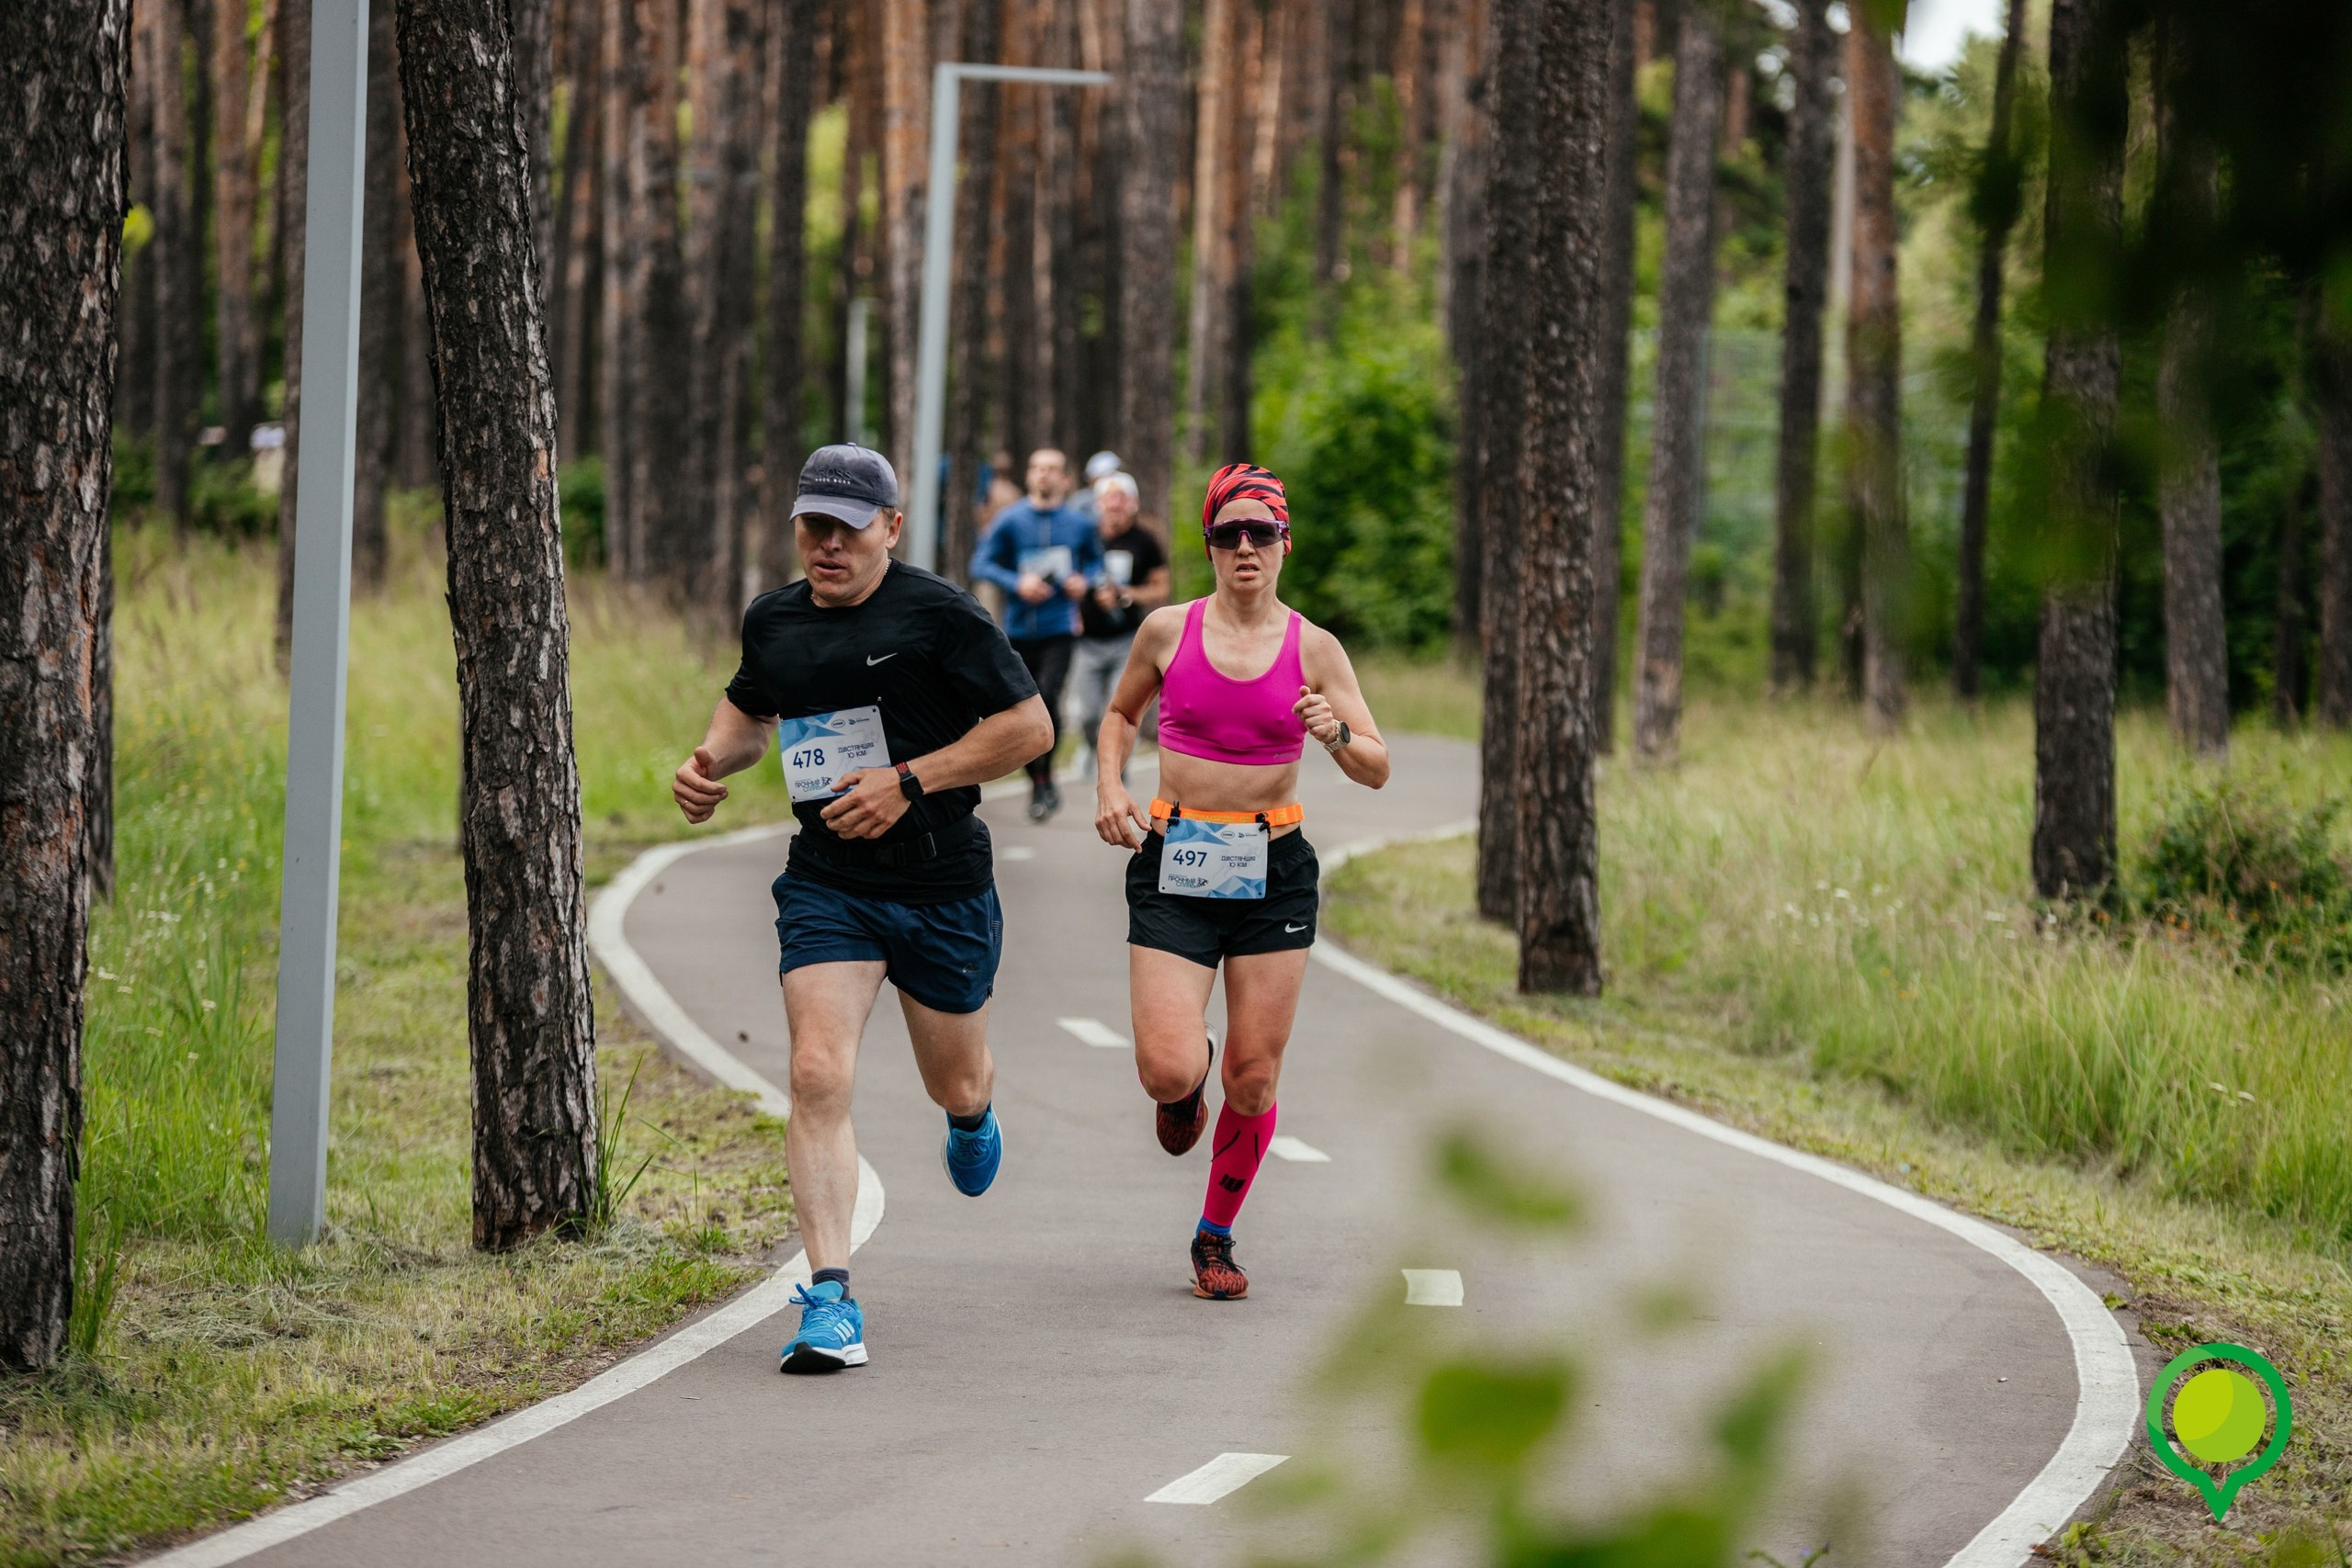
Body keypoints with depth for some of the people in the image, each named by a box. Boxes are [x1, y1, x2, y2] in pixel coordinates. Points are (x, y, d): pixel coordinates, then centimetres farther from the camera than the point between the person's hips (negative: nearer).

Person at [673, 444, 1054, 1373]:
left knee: (954, 1086, 16)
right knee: (818, 1075, -17)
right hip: (825, 884, 2)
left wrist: (909, 781, -19)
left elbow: (1030, 724, -12)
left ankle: (973, 1112, 58)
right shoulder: (773, 622, 4)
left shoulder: (937, 615, -12)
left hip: (943, 886, -2)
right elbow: (750, 707, 26)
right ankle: (830, 1299, -20)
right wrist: (713, 761, 3)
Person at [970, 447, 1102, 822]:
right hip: (1019, 630, 1)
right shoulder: (1010, 520, -1)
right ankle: (1038, 784, 22)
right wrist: (1017, 584, -15)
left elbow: (1095, 560, 20)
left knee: (1048, 697, -20)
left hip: (1059, 627, -1)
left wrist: (1085, 581, -1)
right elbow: (981, 564, -1)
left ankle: (1045, 777, -6)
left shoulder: (1079, 524, 3)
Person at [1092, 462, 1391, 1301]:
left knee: (1253, 1081, 2)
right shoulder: (1168, 631, 1)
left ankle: (1216, 1236, 25)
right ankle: (1186, 1085, 25)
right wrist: (1108, 789, 2)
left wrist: (1335, 734, -23)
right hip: (1174, 866, -1)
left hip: (1273, 872, 1)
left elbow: (1378, 769, -2)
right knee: (1167, 1071, -15)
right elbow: (1120, 713, 20)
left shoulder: (1314, 650, 0)